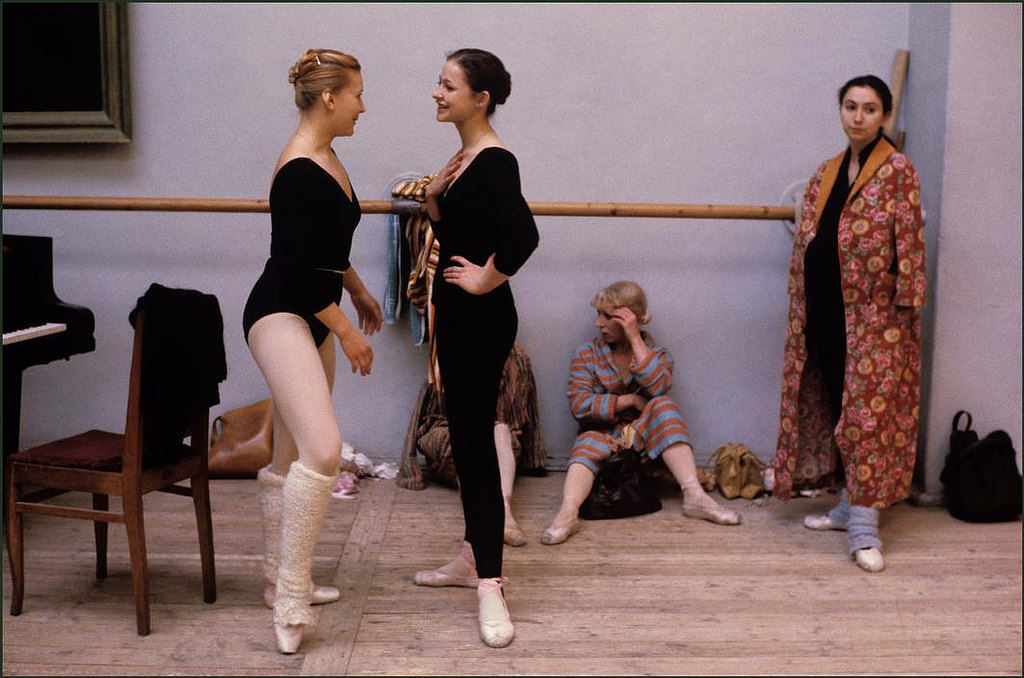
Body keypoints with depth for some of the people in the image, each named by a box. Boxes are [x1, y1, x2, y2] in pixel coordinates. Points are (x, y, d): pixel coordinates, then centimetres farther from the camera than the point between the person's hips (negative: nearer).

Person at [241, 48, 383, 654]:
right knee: (323, 449, -23)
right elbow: (299, 268, -21)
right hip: (280, 315, -10)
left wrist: (359, 291, 31)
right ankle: (291, 598, -14)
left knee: (293, 459, 15)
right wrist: (348, 331, -14)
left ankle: (283, 582, 27)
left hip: (314, 319, 10)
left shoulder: (328, 160, 11)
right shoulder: (299, 172, -19)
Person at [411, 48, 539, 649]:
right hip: (457, 317, 10)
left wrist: (486, 280, -20)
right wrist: (434, 199, 2)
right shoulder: (463, 158, 11)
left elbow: (523, 236, -33)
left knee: (475, 442, -8)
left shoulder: (495, 163, -18)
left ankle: (490, 586, -2)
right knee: (466, 436, 16)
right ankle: (475, 557, 29)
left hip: (483, 321, -10)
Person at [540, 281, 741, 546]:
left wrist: (635, 339, -16)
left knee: (663, 405, -27)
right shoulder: (586, 353, 5)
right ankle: (568, 512, -61)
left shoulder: (656, 353, 7)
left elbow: (658, 388, -18)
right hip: (601, 433, 0)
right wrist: (631, 400, -13)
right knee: (589, 445, -34)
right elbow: (579, 405, -10)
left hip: (642, 438, 1)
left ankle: (694, 496, -37)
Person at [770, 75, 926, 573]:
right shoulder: (826, 174, 14)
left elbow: (909, 243, -9)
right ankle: (850, 505, 24)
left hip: (872, 312, -6)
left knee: (868, 410, -6)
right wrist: (800, 306, 11)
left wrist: (904, 304, -14)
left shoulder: (897, 171, -4)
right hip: (825, 308, 6)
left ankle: (864, 528, -3)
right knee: (837, 406, 12)